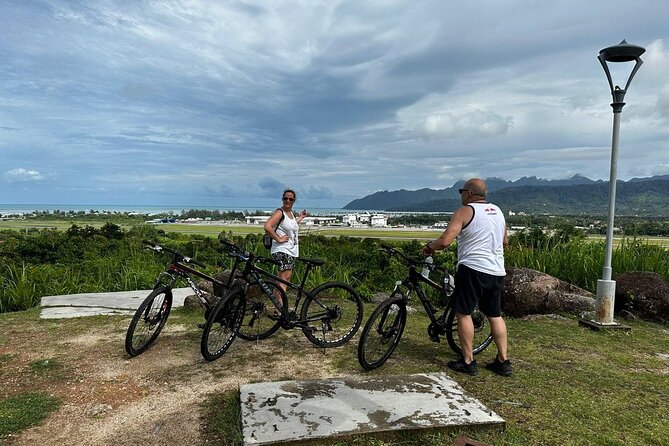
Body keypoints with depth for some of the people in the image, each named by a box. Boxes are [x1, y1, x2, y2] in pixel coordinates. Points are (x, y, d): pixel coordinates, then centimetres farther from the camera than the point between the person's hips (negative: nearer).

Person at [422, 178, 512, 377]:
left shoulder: (465, 211, -9)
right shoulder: (498, 211, 14)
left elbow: (445, 241, -18)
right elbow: (505, 241, 27)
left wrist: (429, 247, 0)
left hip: (473, 269, -7)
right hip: (497, 272, 8)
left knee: (464, 313, 4)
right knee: (495, 315, 16)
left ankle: (468, 362, 8)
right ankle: (503, 361, 20)